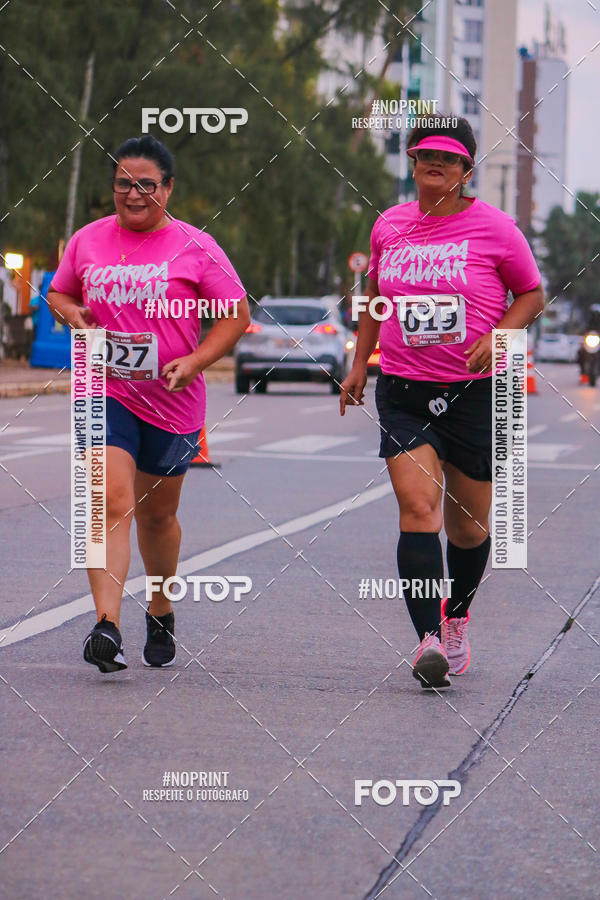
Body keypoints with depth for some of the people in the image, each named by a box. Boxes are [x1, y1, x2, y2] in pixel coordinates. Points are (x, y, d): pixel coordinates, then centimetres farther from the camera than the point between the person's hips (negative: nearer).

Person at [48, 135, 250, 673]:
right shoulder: (88, 241, 6)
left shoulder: (195, 246, -1)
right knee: (111, 502, -18)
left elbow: (237, 314, 1)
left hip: (172, 400, 0)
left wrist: (195, 361, -13)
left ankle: (161, 614, 38)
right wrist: (72, 314, -3)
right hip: (105, 391, 0)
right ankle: (107, 628, -27)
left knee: (157, 515, 14)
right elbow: (57, 293, 21)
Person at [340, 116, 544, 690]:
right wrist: (359, 363, 17)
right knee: (417, 508, -16)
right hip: (404, 391, 1)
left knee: (468, 523, 8)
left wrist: (498, 336, -12)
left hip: (476, 392, -1)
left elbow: (532, 294, 6)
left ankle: (457, 616, 36)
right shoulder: (390, 225, 7)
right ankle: (429, 641, -21)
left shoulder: (493, 228, -3)